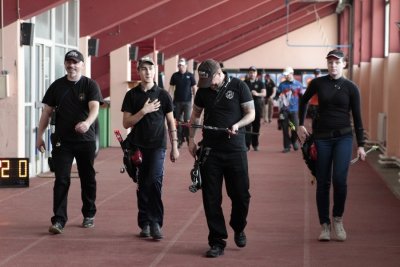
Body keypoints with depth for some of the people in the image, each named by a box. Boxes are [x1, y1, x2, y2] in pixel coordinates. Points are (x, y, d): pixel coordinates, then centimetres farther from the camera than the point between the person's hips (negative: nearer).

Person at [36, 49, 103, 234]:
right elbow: (47, 112, 10)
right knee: (61, 180, -6)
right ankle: (59, 220, -9)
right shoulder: (57, 86, 7)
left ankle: (89, 215, 26)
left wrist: (87, 123, -38)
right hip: (62, 141, 1)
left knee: (88, 179, 10)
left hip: (86, 140, -1)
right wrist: (40, 135, 4)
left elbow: (94, 107, -17)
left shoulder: (90, 85, -2)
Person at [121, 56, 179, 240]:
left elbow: (171, 122, 8)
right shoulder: (132, 95, 4)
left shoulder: (163, 95, 3)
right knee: (142, 186, 5)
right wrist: (144, 111, -13)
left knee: (154, 181, -16)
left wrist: (174, 147, 6)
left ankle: (155, 223, -11)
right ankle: (144, 224, 13)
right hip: (138, 146, 2)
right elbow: (126, 123, 0)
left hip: (157, 145, -2)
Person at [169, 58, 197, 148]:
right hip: (177, 101, 2)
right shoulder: (175, 76, 2)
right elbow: (171, 88, 6)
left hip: (187, 101, -2)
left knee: (187, 121, -8)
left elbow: (194, 88, 2)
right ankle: (180, 139, 12)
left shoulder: (190, 75, -2)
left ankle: (188, 137, 2)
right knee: (178, 121, 6)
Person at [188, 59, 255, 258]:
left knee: (241, 195, 3)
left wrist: (237, 125, -21)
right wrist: (191, 139, 8)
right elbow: (195, 114, 18)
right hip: (210, 150, 2)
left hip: (235, 149, -2)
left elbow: (251, 114, -2)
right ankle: (217, 242, 6)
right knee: (211, 198, -1)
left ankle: (238, 229, 31)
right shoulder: (203, 90, 6)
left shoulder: (238, 87, -4)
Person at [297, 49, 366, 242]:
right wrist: (301, 124, 13)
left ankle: (338, 219, 5)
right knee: (323, 182, 3)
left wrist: (361, 145, 0)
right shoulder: (318, 83, 1)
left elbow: (357, 117, 2)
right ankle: (325, 225, 11)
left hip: (343, 137, -1)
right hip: (322, 137, 1)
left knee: (339, 179, -16)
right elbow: (304, 101, 19)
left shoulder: (351, 88, 0)